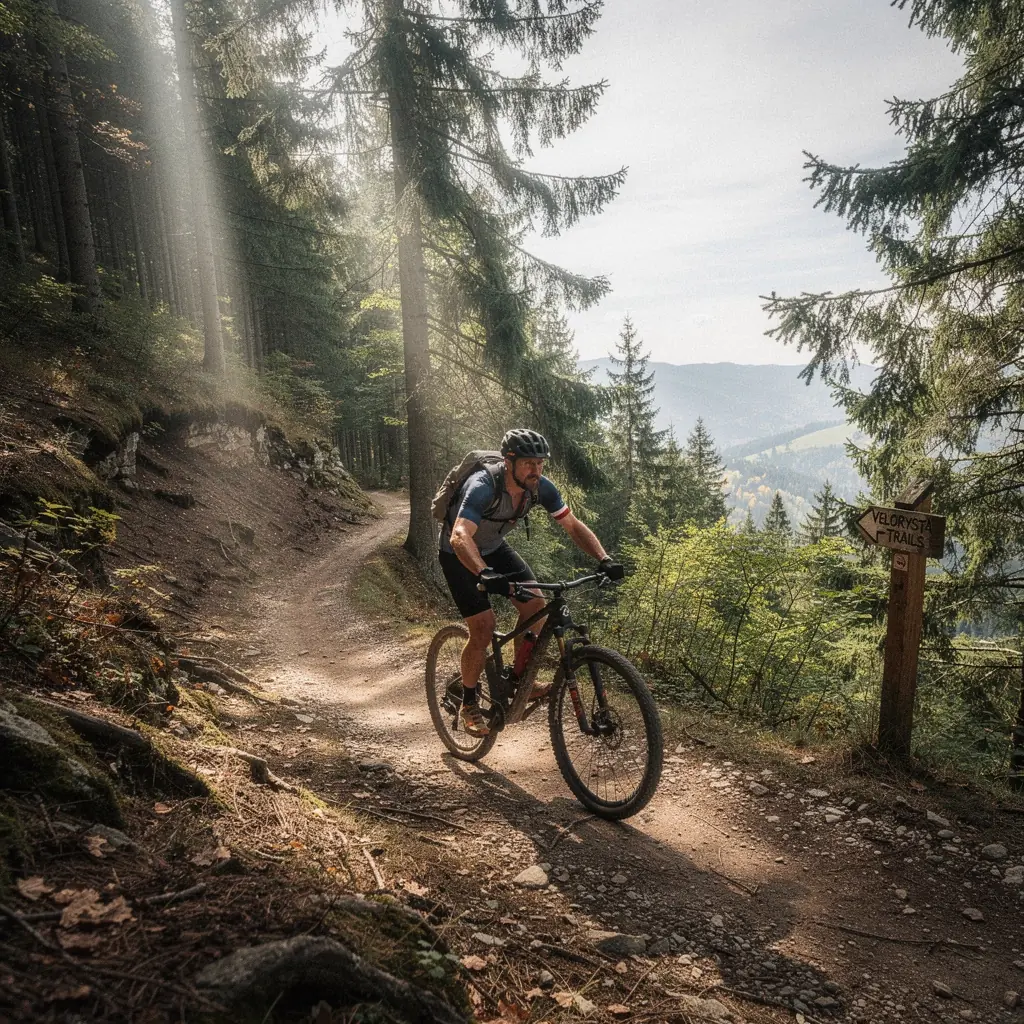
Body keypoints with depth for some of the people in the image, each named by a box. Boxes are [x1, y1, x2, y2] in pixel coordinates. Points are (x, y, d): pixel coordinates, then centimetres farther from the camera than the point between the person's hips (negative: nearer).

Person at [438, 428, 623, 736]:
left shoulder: (541, 488, -19)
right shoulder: (483, 487, -37)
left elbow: (574, 526, -13)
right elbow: (460, 536, -51)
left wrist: (604, 559, -28)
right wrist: (485, 575, -68)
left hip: (494, 547, 6)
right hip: (459, 553, -6)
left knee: (535, 604, -11)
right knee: (483, 627, -16)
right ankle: (468, 703, 7)